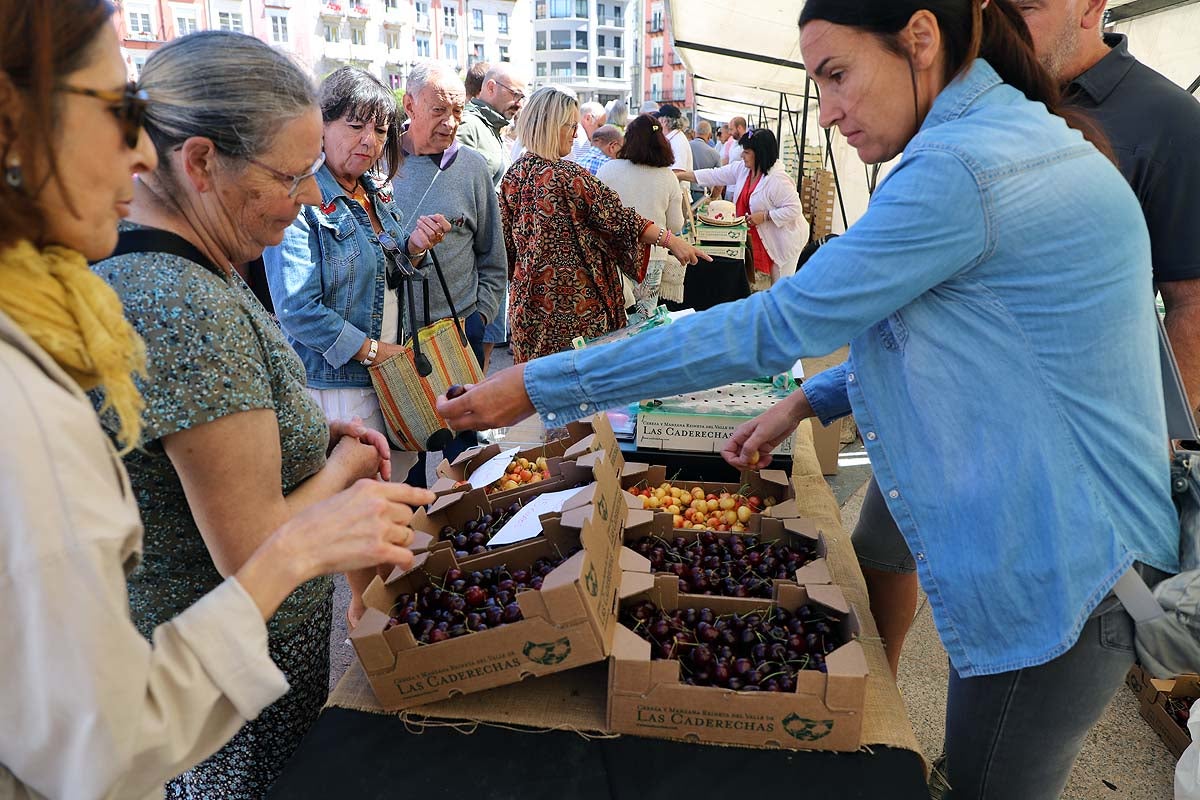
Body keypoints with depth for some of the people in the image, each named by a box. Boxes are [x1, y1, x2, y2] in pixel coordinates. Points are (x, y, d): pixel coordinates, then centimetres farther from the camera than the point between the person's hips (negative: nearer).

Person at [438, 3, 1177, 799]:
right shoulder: (1033, 139, 8)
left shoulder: (958, 171, -24)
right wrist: (808, 400, 8)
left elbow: (777, 323, -25)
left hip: (1051, 577, -9)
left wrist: (539, 386, -19)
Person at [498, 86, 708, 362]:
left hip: (529, 297, 7)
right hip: (575, 299, -7)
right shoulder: (568, 176, -17)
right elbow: (616, 218, -17)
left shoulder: (514, 174, 5)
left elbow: (508, 240, 11)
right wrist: (671, 241, -14)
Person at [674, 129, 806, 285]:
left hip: (783, 241, -7)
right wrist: (680, 175, -4)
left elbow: (794, 209, -25)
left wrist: (764, 216, -27)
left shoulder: (778, 179, -24)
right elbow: (714, 176, 1)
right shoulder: (742, 169, -1)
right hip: (761, 238, 8)